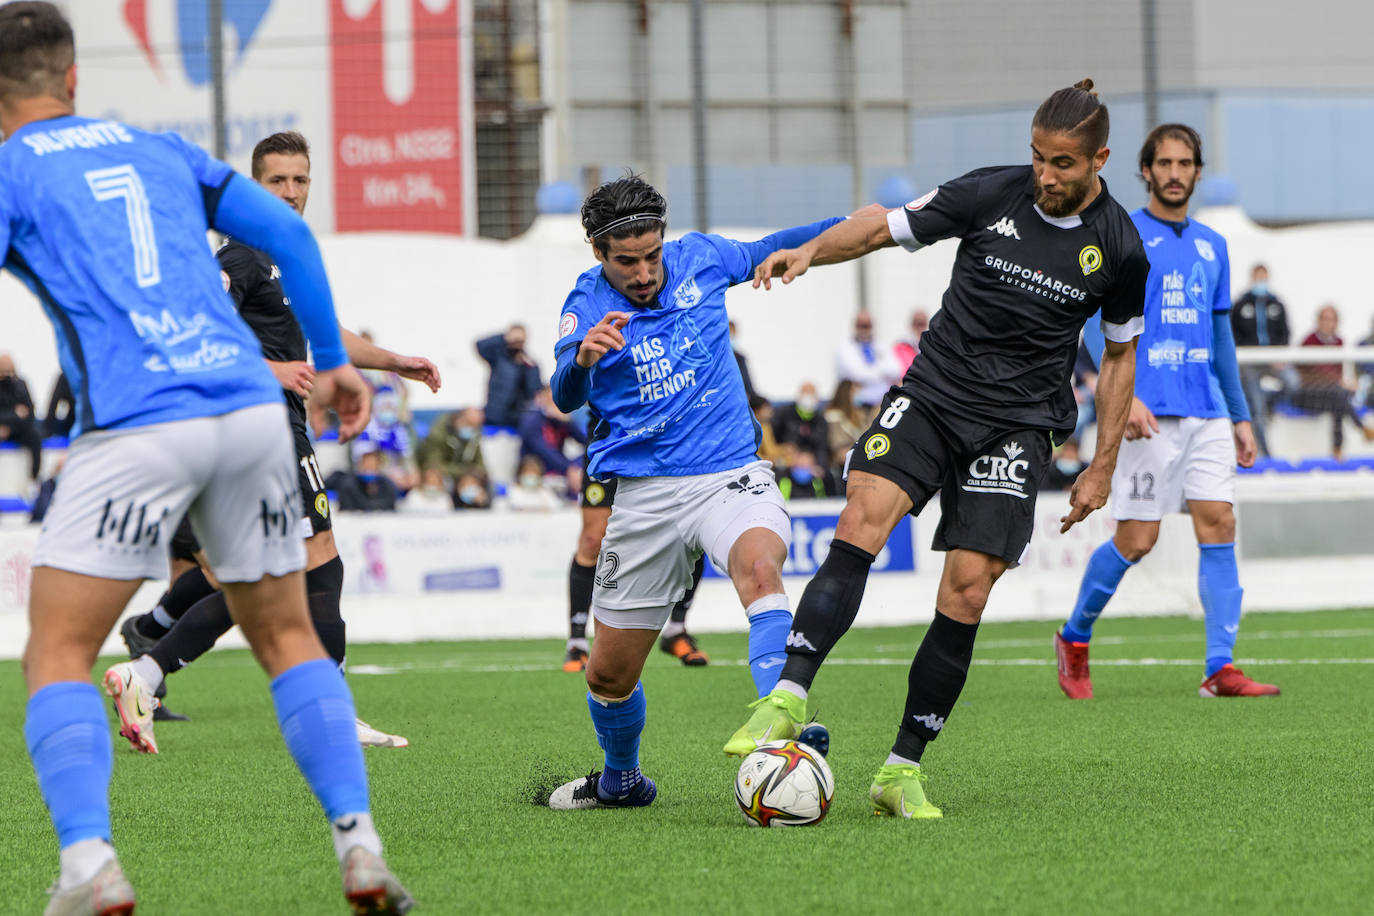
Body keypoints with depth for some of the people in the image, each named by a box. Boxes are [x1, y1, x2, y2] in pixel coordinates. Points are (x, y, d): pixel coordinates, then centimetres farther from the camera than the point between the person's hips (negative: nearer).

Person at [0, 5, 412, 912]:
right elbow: (288, 231, 19)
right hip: (252, 407, 5)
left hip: (136, 426, -5)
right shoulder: (158, 150, 21)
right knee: (289, 637, 17)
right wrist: (332, 358, 27)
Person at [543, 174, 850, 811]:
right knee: (609, 673, 6)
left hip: (730, 472, 0)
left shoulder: (699, 259, 4)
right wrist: (583, 358, -43)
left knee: (759, 568, -35)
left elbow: (762, 253, 26)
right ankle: (621, 781, 36)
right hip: (645, 493, 0)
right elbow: (565, 399, -21)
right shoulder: (586, 306, -3)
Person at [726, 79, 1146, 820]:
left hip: (1017, 425, 0)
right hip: (933, 394, 0)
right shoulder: (990, 195, -3)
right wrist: (810, 250, -14)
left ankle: (903, 769, -2)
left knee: (968, 587, -11)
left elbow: (1120, 356, 11)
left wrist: (1102, 467, 9)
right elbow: (888, 227, 4)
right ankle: (787, 699, -28)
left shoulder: (1118, 249, -1)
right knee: (863, 517, -24)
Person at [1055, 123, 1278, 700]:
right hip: (1147, 413, -5)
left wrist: (1240, 416, 19)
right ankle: (1074, 640, 18)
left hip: (1207, 411, 5)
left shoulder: (1212, 246, 17)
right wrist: (1124, 395, -20)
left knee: (1218, 525, -7)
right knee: (1136, 540, -4)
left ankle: (1221, 669, -8)